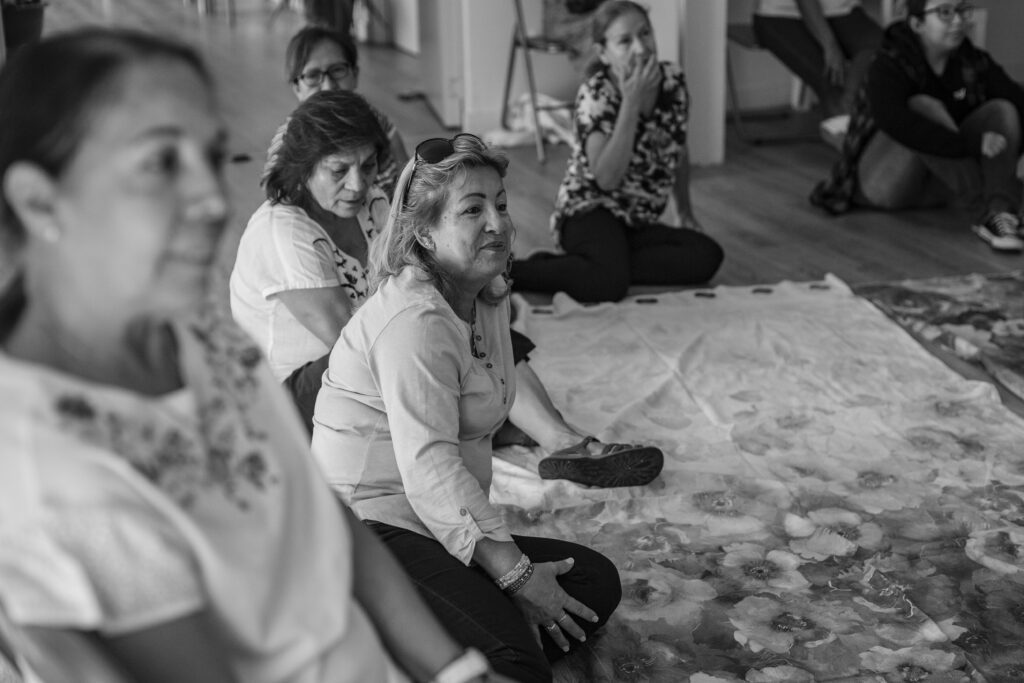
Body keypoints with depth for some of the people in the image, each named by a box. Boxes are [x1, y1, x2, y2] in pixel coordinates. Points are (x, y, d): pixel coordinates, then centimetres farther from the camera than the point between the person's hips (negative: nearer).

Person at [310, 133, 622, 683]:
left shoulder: (486, 297, 14)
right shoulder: (414, 320, -18)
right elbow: (429, 464, -25)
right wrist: (514, 571, -26)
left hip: (439, 524, 11)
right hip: (372, 528, -11)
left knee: (596, 582, 2)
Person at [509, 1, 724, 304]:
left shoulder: (673, 81, -2)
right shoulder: (595, 94, -17)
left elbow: (679, 154, 15)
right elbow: (607, 178, -29)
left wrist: (686, 214, 18)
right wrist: (632, 102, -29)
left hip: (639, 220, 7)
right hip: (591, 210, -7)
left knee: (707, 256, -18)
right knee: (609, 282, -37)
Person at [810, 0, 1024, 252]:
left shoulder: (974, 62, 1)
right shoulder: (888, 67, -16)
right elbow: (898, 124, -36)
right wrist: (971, 144, -40)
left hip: (938, 185, 5)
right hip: (887, 181, -5)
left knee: (1001, 108, -13)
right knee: (925, 107, -29)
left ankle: (1001, 209, -35)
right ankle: (983, 212, -35)